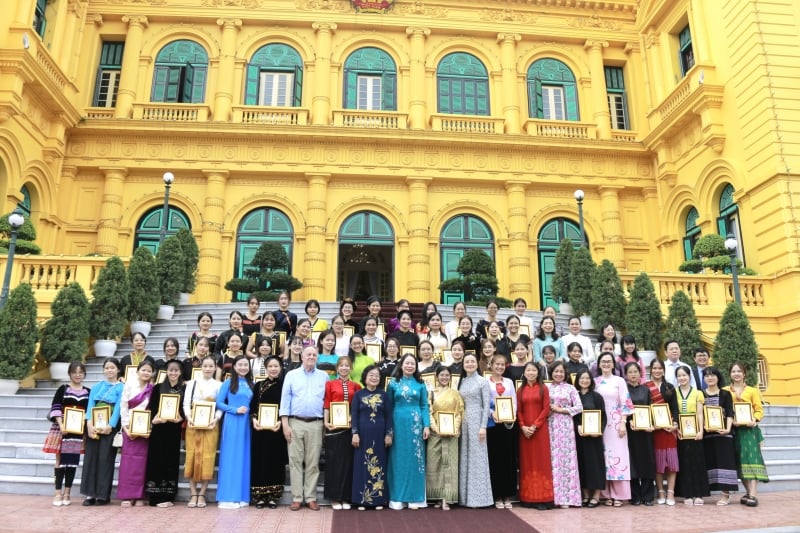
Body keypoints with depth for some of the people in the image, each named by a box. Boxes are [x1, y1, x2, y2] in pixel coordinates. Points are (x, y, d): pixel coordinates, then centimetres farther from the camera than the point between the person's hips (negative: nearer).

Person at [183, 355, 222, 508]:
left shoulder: (219, 385, 6)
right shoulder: (192, 383, 10)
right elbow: (186, 403, 3)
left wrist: (215, 419, -17)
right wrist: (188, 417, -14)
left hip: (210, 425, -1)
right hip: (193, 424, 1)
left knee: (207, 457, -1)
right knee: (192, 456, 0)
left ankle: (202, 494, 8)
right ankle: (193, 494, 7)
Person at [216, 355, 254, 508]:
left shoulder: (251, 384, 12)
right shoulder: (229, 382, -1)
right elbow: (219, 403, -5)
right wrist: (235, 410, -14)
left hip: (246, 422, 5)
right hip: (232, 422, -5)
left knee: (243, 457, 7)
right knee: (230, 457, -3)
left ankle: (241, 496, 13)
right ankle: (227, 497, 2)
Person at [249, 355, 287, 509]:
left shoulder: (284, 385, 2)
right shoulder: (258, 385, 9)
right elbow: (252, 406, 6)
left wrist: (281, 421, -16)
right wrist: (254, 419, -12)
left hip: (277, 428, -1)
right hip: (260, 428, 1)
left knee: (276, 461, 3)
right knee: (260, 460, 3)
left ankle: (273, 496, 12)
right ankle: (260, 496, 12)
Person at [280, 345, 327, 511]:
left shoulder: (324, 376, 9)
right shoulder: (291, 375, 7)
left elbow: (328, 400, 11)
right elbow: (285, 399, 2)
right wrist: (285, 424, -5)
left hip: (316, 424, 1)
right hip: (295, 423, 0)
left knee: (313, 462, 3)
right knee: (295, 460, 1)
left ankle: (311, 497, 11)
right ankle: (297, 497, 9)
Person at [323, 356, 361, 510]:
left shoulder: (356, 386, 8)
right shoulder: (330, 384, 4)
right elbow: (326, 405, 1)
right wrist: (326, 422, -10)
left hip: (349, 427, 2)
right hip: (334, 427, -2)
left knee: (348, 461, 6)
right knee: (334, 461, 3)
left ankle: (345, 497, 16)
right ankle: (334, 497, 13)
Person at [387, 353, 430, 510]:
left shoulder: (420, 384, 7)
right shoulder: (393, 384, 5)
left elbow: (424, 406, 6)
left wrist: (426, 426, -4)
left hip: (416, 424, 1)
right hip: (398, 423, 0)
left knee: (415, 459, 3)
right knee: (398, 459, 3)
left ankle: (414, 497, 11)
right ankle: (397, 498, 10)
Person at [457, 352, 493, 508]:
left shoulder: (483, 381, -2)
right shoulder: (461, 381, 12)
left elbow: (486, 405, -6)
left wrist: (483, 426, -13)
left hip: (477, 420, -5)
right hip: (463, 421, 5)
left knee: (477, 456, -2)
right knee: (464, 456, 6)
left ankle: (478, 496, 6)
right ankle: (465, 496, 14)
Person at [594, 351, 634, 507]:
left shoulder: (619, 381, 4)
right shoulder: (595, 382, 8)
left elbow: (625, 403, -1)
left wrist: (623, 423, -9)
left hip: (616, 423, -2)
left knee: (618, 454, -4)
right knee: (604, 455, 1)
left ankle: (618, 495, 1)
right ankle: (608, 494, 7)